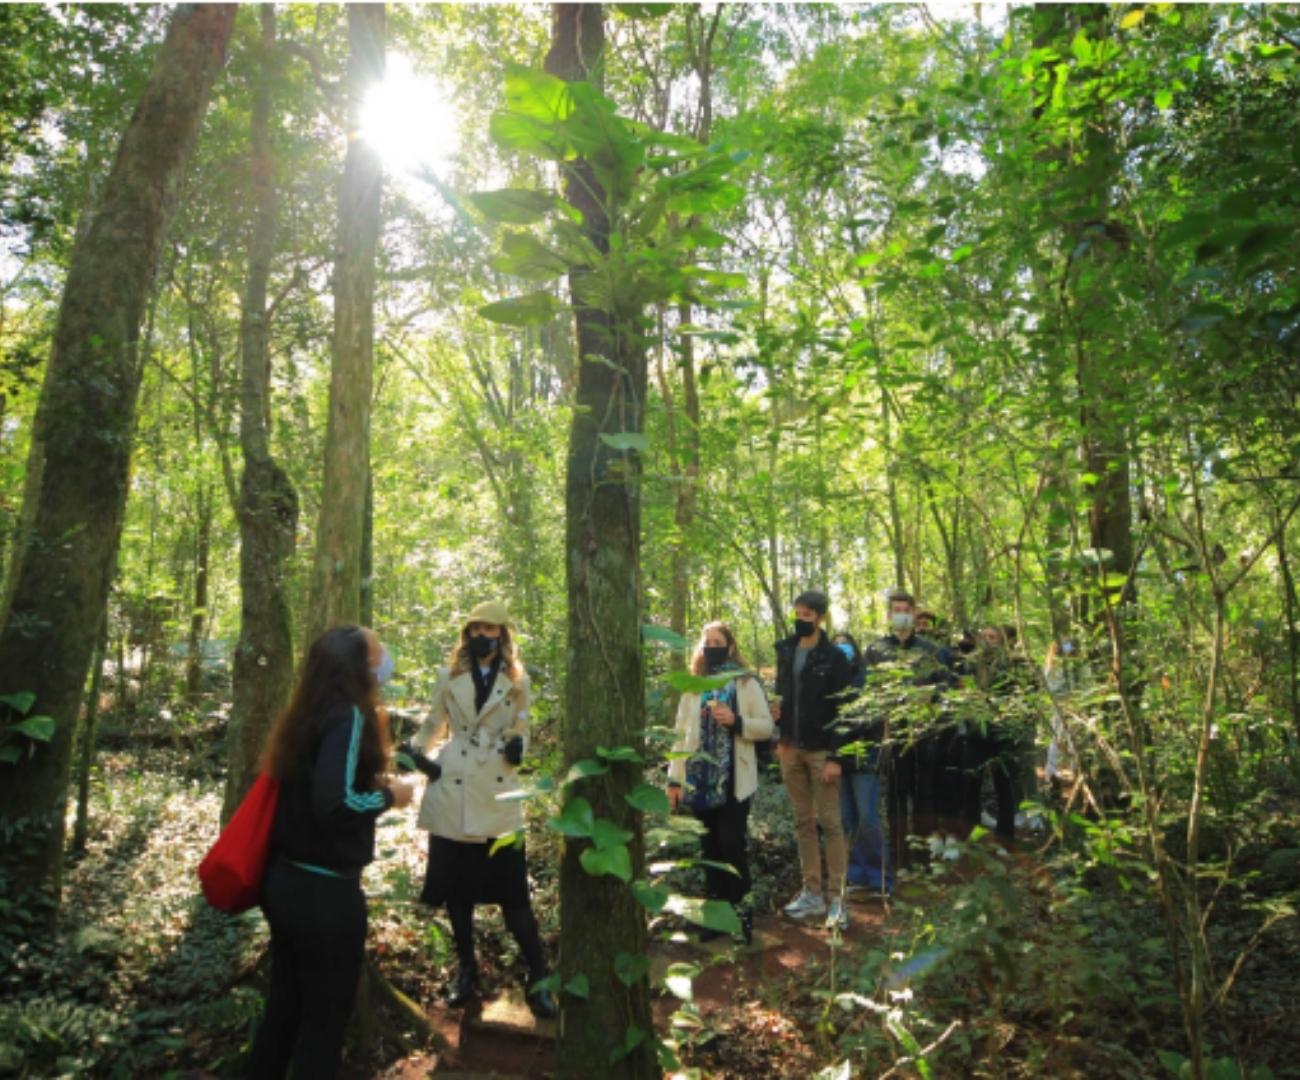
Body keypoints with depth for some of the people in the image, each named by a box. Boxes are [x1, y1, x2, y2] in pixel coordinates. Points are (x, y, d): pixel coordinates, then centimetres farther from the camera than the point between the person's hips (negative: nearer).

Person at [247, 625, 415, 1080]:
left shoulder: (308, 716, 6)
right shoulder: (349, 717, -20)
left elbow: (313, 789, 9)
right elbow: (334, 803, -29)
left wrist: (374, 783, 4)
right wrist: (389, 794, -14)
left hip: (285, 880, 8)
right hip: (325, 892, -8)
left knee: (283, 1007, 22)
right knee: (324, 1020, 10)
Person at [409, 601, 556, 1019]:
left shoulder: (517, 682, 4)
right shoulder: (449, 676, 5)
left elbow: (521, 729, 9)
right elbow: (433, 725, 15)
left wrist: (518, 746, -12)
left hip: (497, 793, -2)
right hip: (452, 790, 2)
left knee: (513, 892, -3)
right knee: (456, 887, 10)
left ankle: (538, 979, 10)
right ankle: (466, 970, 28)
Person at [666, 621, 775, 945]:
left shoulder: (747, 684, 0)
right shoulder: (693, 687, 12)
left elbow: (766, 727, -2)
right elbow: (682, 735, 12)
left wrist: (736, 721, -19)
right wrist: (674, 778, 7)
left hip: (734, 781, -4)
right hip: (700, 782, 4)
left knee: (732, 846, -6)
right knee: (710, 848, 10)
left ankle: (741, 911, 9)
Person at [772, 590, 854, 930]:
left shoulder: (834, 657, -7)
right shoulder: (785, 651, 9)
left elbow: (842, 710, -10)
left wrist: (835, 757, -15)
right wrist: (779, 738, 7)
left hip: (821, 750, -5)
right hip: (790, 748, 5)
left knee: (830, 822, 0)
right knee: (803, 822, 11)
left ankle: (837, 898, 7)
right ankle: (812, 893, 19)